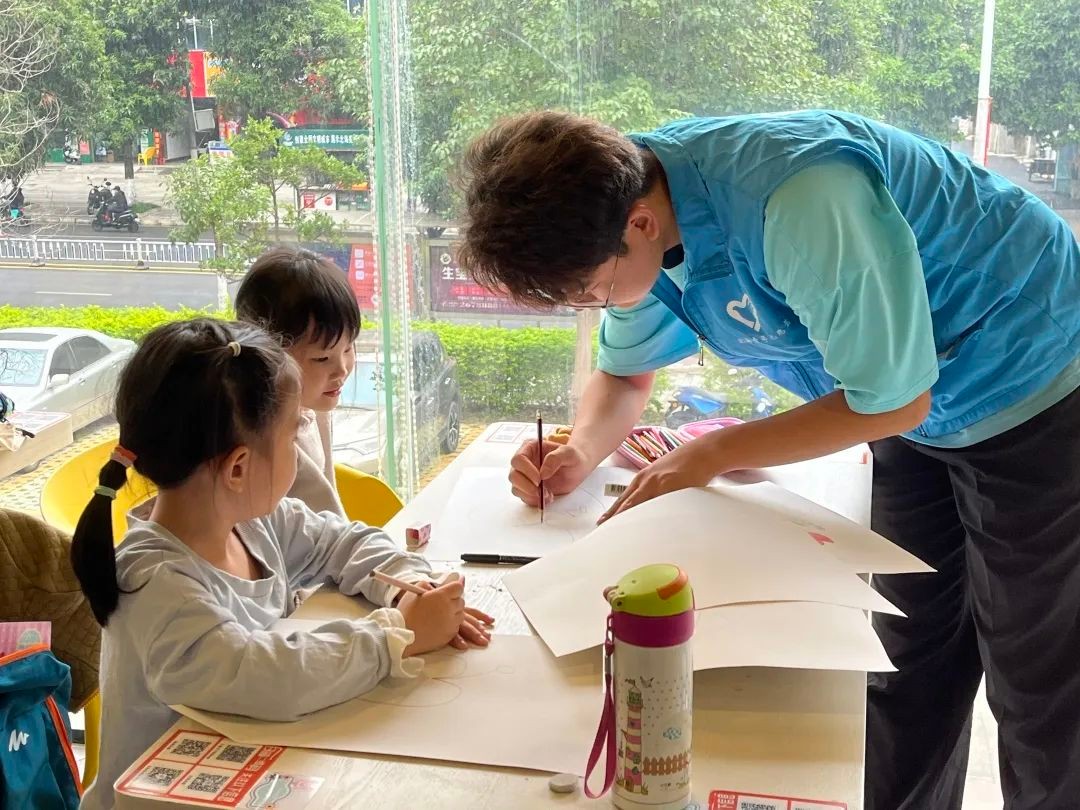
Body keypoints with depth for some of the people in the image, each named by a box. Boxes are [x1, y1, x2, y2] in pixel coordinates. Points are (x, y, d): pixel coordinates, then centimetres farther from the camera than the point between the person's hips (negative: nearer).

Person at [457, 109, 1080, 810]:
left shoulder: (803, 200, -38)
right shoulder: (624, 205, -11)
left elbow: (891, 400, -26)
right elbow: (625, 374, 7)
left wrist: (714, 455, -22)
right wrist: (581, 453, -13)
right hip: (922, 426, 7)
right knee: (911, 672, 16)